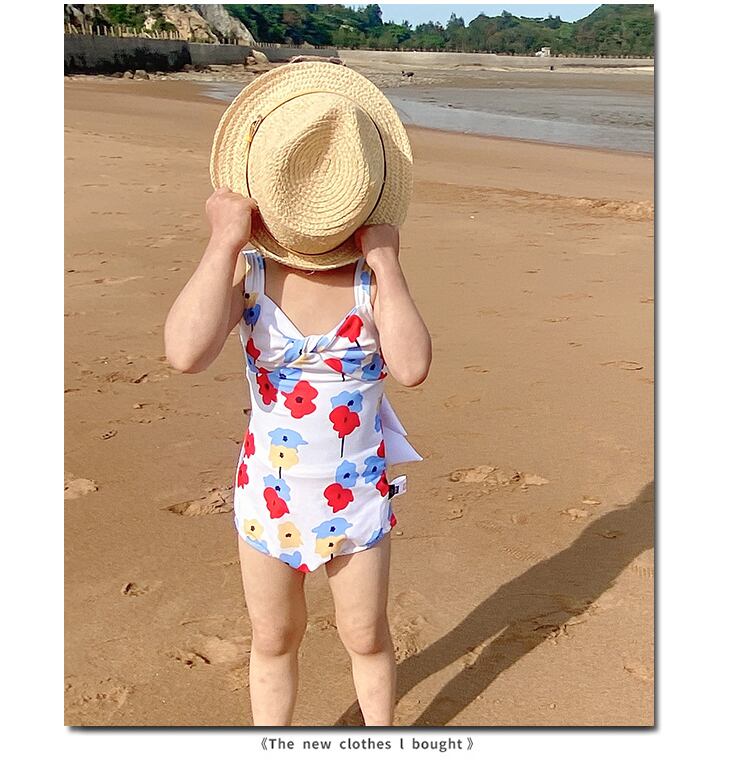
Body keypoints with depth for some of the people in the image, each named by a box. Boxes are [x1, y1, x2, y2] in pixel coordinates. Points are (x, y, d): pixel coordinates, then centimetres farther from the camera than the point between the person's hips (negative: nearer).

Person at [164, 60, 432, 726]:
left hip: (358, 493, 0)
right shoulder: (247, 273, -14)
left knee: (366, 636, 19)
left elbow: (412, 367, -29)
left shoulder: (373, 276, -12)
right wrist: (224, 244, -27)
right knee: (274, 639, 20)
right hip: (269, 493, 1)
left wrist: (386, 261, -24)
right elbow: (186, 353, -32)